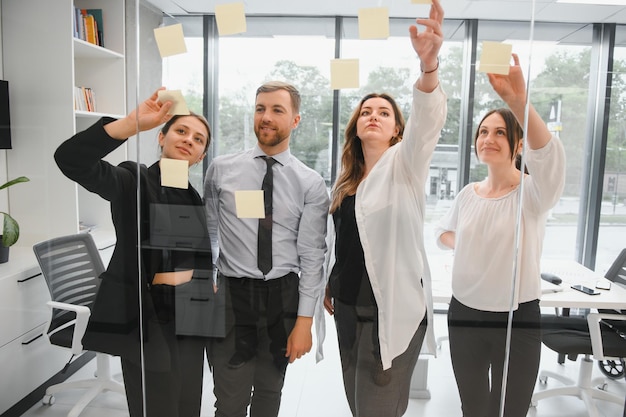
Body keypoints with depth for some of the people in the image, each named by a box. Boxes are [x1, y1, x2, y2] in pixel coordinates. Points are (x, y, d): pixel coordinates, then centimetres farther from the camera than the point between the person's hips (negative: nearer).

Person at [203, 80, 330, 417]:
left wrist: (305, 321, -8)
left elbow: (312, 256, -5)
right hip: (232, 293, 0)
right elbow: (208, 234, 8)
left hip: (283, 295, 1)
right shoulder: (221, 169, 0)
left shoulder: (311, 183, -3)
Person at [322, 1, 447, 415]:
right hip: (349, 304, 7)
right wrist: (331, 286, 20)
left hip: (393, 307, -6)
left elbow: (427, 121, -29)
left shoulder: (404, 163, -8)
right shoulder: (348, 179, 10)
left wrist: (429, 64, -45)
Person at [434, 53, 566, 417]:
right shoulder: (468, 194, 3)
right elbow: (443, 230, 21)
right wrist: (461, 245, -3)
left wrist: (519, 101, -51)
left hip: (518, 320, -4)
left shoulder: (533, 193, -12)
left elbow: (550, 155, -35)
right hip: (464, 316, 4)